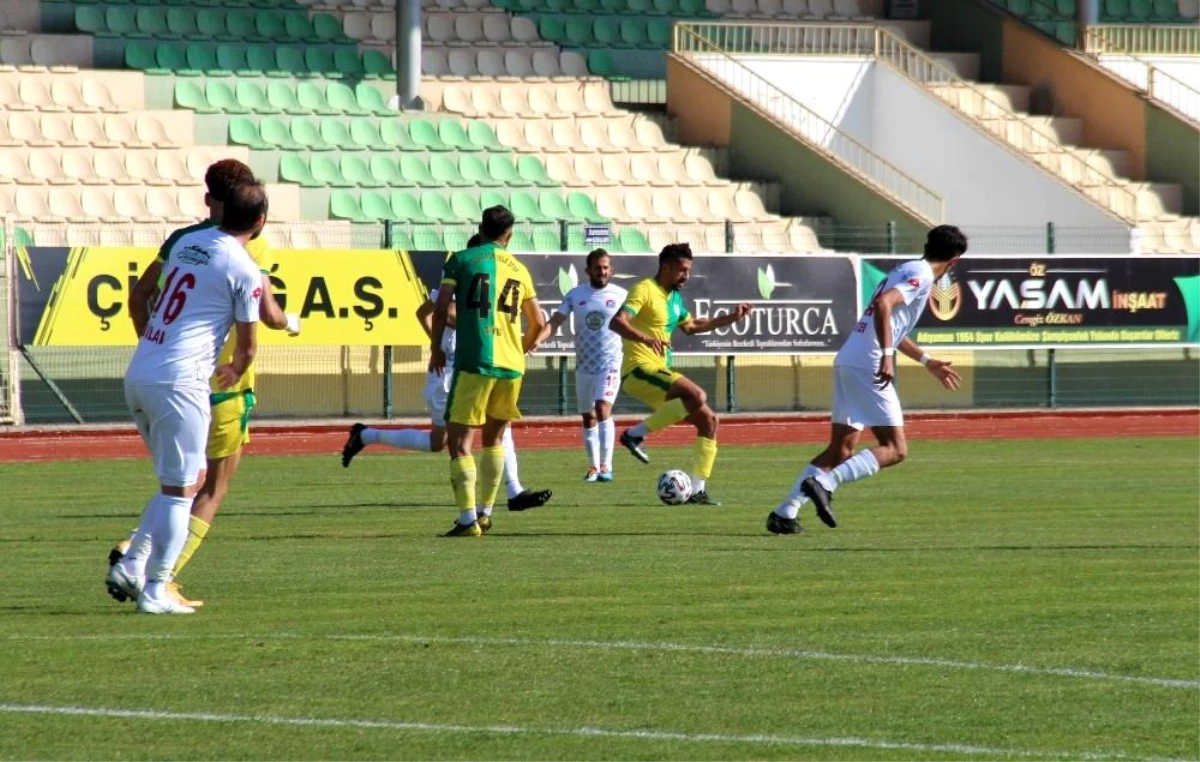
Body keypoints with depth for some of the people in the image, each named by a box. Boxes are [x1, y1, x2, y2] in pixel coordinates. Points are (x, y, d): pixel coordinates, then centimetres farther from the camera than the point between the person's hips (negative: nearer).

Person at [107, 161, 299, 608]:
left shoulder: (181, 240, 8)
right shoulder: (251, 246, -6)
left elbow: (139, 294, 7)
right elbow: (267, 314, -13)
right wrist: (290, 324, 9)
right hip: (226, 380, -5)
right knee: (215, 488, 5)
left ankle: (135, 548, -2)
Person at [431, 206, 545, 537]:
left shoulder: (462, 260, 3)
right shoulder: (518, 269, 14)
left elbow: (441, 308, -5)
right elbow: (538, 322, 21)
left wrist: (436, 349, 8)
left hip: (473, 363, -4)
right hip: (510, 362, 4)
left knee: (459, 442, -5)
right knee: (494, 438, 22)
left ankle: (468, 519, -19)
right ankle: (485, 513, 24)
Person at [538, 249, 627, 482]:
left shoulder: (620, 295, -1)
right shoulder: (575, 295, 3)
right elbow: (556, 321, -4)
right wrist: (537, 339, -21)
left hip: (610, 364, -3)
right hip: (584, 365, 3)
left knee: (603, 408, -21)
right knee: (588, 418, 11)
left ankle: (606, 465, -21)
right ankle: (593, 466, 23)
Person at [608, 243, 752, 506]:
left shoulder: (674, 297, 19)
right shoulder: (645, 291, -10)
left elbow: (691, 326, 37)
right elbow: (617, 322, -24)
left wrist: (731, 318, 32)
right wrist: (645, 338, -41)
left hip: (659, 372, 10)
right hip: (640, 369, -10)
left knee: (709, 420, 6)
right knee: (696, 395, -30)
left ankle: (697, 489, 7)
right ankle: (636, 434, -23)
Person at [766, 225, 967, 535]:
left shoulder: (907, 271, 24)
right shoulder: (921, 275, -6)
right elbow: (883, 305, -23)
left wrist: (927, 361, 44)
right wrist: (887, 356, -28)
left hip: (847, 362, 9)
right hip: (867, 366, -9)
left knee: (841, 450, 13)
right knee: (895, 450, -7)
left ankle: (784, 513, 9)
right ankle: (824, 483, -22)